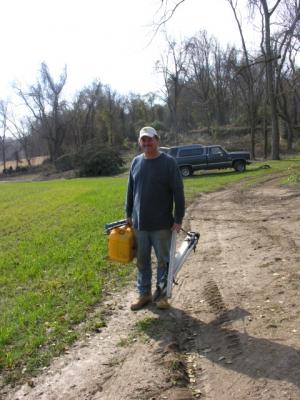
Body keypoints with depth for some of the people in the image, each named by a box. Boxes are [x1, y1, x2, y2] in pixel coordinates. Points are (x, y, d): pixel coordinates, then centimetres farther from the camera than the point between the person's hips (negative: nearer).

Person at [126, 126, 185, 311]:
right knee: (142, 261, 13)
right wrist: (129, 214, 12)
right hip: (139, 223, 4)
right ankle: (144, 293, 27)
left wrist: (179, 219, -12)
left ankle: (161, 294, 23)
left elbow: (178, 192, -9)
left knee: (163, 260, 9)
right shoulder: (136, 162, 6)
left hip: (162, 224, -4)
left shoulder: (169, 162, -8)